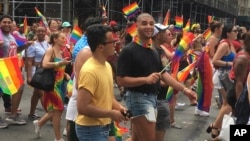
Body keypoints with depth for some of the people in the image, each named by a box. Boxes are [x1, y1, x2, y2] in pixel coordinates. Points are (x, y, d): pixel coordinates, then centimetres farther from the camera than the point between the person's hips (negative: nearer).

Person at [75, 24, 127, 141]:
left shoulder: (107, 66, 6)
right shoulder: (89, 71, -23)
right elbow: (82, 107, -28)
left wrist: (118, 107, -1)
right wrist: (111, 114, -19)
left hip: (103, 126, 9)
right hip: (90, 129, -9)